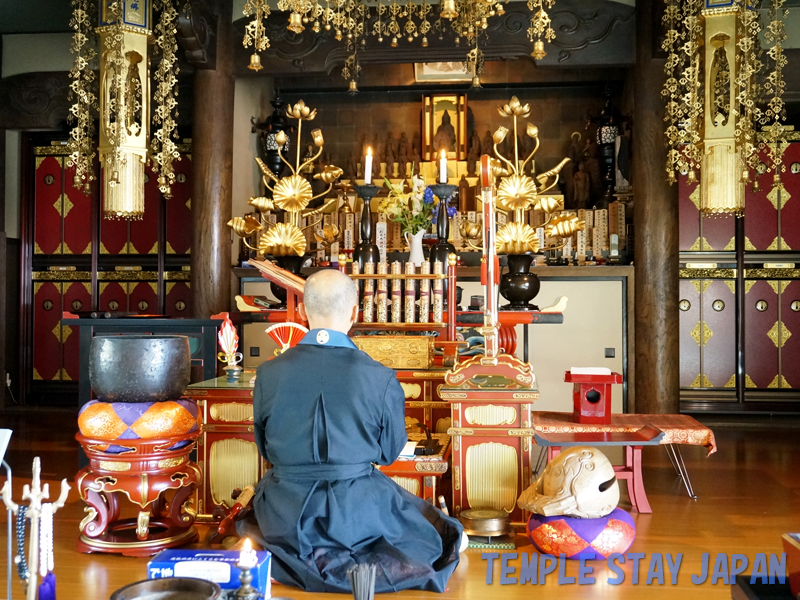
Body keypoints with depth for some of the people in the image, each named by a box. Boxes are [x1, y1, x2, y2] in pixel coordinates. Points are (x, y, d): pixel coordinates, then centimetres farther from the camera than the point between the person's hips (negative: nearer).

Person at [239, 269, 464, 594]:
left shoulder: (269, 373, -10)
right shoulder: (381, 379, -15)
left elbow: (265, 448, 5)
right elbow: (390, 452, 0)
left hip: (284, 516, 2)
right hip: (357, 511, -2)